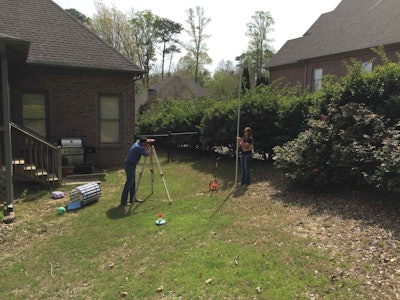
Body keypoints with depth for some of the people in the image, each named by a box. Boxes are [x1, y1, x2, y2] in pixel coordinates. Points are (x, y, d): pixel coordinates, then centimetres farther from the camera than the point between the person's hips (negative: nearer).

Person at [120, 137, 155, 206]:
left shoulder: (137, 143, 9)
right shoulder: (139, 148, -20)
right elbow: (147, 154, -20)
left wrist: (149, 140, 8)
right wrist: (149, 148, -4)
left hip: (131, 165, 10)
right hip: (130, 165, -10)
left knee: (133, 182, 16)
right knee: (129, 183, -7)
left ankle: (132, 198, 25)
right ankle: (123, 202, -3)